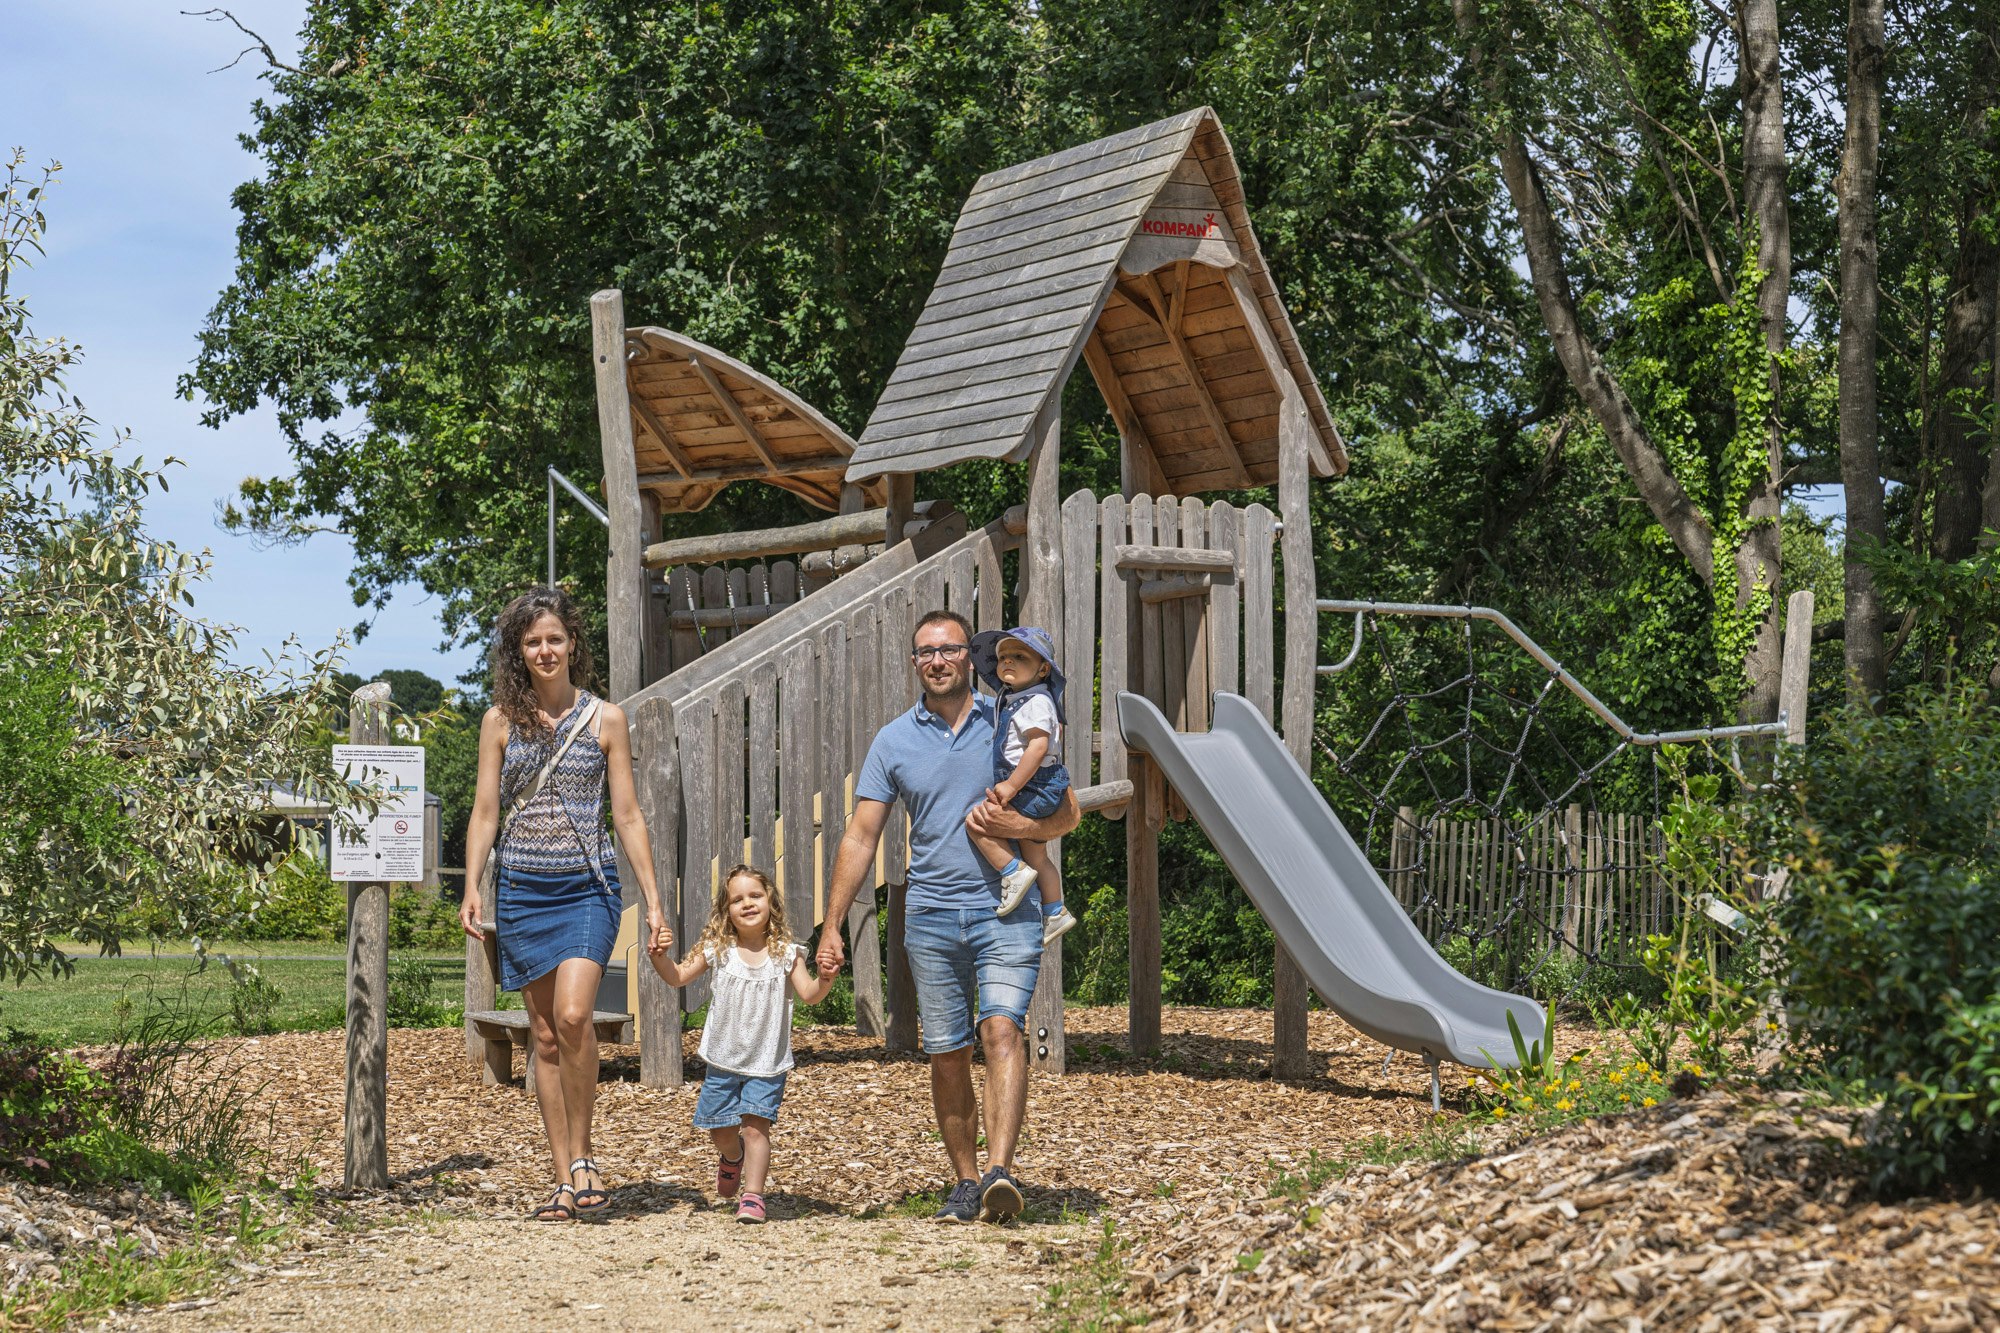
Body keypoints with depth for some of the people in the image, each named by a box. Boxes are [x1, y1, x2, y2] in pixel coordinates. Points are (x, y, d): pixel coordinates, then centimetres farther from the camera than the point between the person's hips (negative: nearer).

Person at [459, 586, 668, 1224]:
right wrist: (471, 888, -7)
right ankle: (565, 1182, 8)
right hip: (522, 888, 2)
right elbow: (485, 812, 6)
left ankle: (581, 1154, -5)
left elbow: (627, 816, 5)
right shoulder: (501, 721, 7)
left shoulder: (605, 718, 4)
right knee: (545, 1034, 4)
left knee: (573, 1015, -21)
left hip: (587, 885, -2)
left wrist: (653, 900, 1)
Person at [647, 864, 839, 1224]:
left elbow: (808, 994, -14)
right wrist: (659, 957, -16)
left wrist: (824, 980, -35)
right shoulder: (717, 949, -3)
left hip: (767, 1063, -2)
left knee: (755, 1126, -13)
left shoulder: (785, 952, -7)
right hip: (723, 1059, 2)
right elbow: (679, 976, 3)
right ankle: (732, 1158, 45)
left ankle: (753, 1196, -9)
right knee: (721, 1130, 12)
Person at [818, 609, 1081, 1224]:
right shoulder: (894, 741, 8)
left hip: (1006, 908, -2)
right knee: (946, 1054, 5)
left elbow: (1068, 811, 8)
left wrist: (1020, 826, -14)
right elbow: (860, 837, 8)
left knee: (1001, 1029, -20)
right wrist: (831, 926, 2)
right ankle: (965, 1182, 16)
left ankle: (999, 1171, -30)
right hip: (930, 913, 2)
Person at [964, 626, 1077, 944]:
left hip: (1035, 787, -10)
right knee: (1035, 855, 19)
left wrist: (1012, 786, -26)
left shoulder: (1036, 703, -17)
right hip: (1033, 793, 10)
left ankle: (1014, 871, -14)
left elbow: (1038, 747, -27)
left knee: (976, 820, -19)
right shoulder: (1006, 700, 13)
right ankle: (1055, 912, 29)